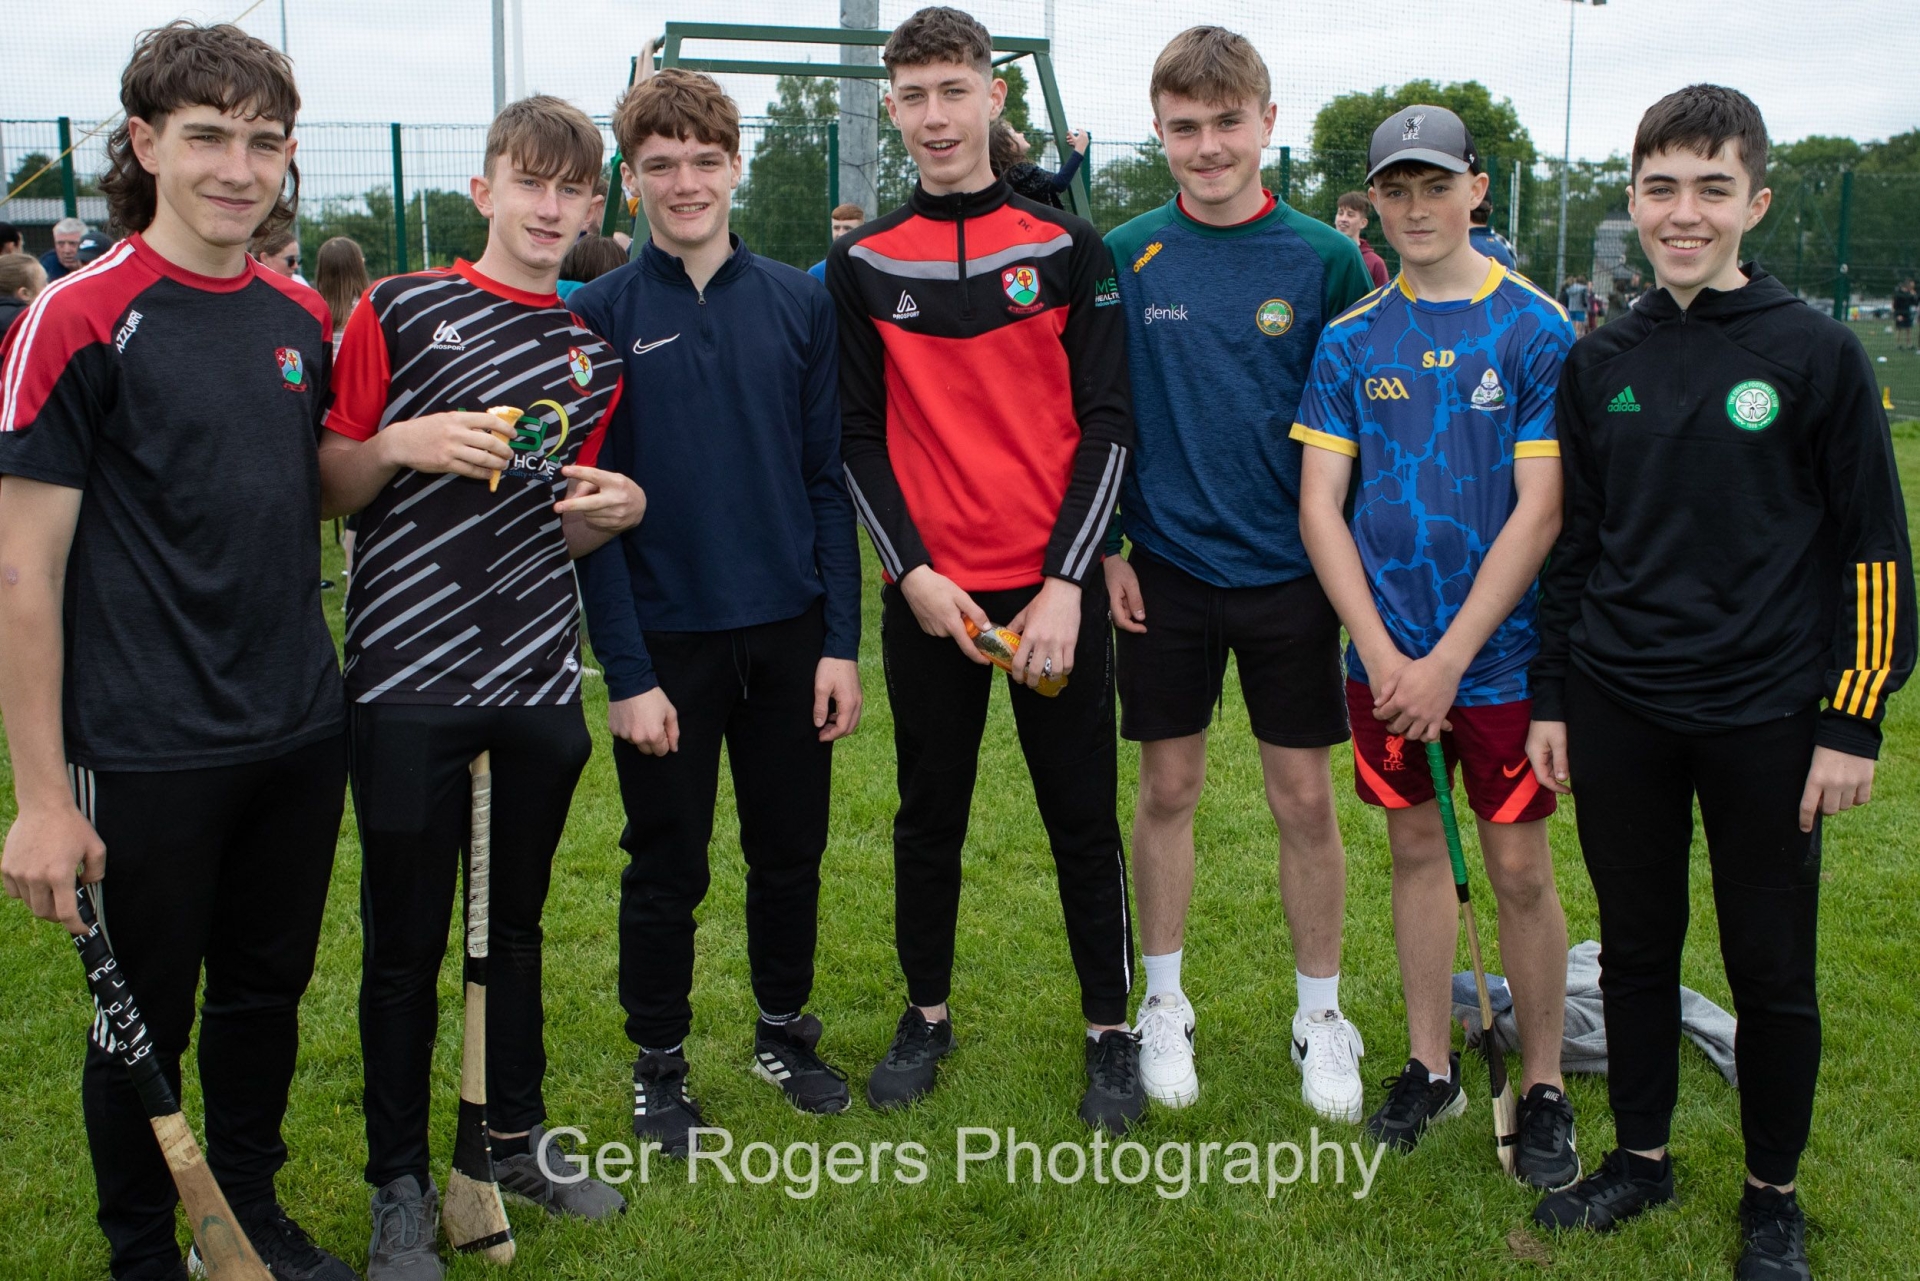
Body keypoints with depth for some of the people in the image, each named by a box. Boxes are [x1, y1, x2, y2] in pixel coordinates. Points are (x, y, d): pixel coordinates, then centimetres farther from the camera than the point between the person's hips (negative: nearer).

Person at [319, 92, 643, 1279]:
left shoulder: (596, 346, 12)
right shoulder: (398, 311, -1)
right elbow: (327, 488, 0)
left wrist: (616, 506, -3)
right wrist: (403, 443, -18)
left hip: (540, 679, 4)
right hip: (408, 681, -4)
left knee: (517, 923, 15)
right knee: (405, 940, 4)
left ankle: (520, 1137, 33)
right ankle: (401, 1182, 20)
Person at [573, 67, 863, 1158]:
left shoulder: (799, 303, 2)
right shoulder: (601, 315, -4)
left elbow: (829, 481, 3)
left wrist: (842, 641, -2)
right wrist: (628, 672, -10)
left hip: (789, 634, 2)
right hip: (669, 642, -2)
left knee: (792, 850, 14)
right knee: (668, 867, 9)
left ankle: (786, 1030, 35)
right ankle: (660, 1063, 28)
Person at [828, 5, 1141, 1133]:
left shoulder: (1068, 249, 1)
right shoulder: (863, 264, 5)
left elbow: (1107, 424, -2)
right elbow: (859, 436, 5)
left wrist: (1066, 582, -10)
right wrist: (913, 574, -7)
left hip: (1054, 589, -1)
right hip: (928, 594, 2)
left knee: (1084, 818, 5)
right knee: (930, 816, 11)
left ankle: (1113, 1030, 20)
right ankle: (928, 1014, 28)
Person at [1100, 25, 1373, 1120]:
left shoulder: (1328, 261, -3)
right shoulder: (1126, 258, 0)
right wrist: (1105, 549, -1)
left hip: (1292, 576, 0)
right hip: (1167, 574, 1)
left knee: (1306, 800, 7)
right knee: (1170, 790, 10)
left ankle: (1322, 1016, 24)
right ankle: (1165, 1004, 27)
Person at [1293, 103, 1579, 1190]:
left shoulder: (1536, 330, -7)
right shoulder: (1351, 340, 3)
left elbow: (1540, 510, -11)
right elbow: (1319, 504, 1)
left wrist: (1448, 661, -14)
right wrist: (1382, 652, -10)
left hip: (1502, 655, -3)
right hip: (1387, 654, 3)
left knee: (1520, 867, 4)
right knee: (1417, 848, 13)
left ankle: (1545, 1088, 21)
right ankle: (1430, 1067, 28)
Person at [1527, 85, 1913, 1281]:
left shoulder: (1818, 354, -5)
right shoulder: (1602, 364, 6)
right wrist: (1552, 699, 10)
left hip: (1764, 723, -3)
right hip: (1620, 718, 3)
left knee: (1773, 971, 7)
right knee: (1637, 949, 14)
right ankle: (1643, 1158, 32)